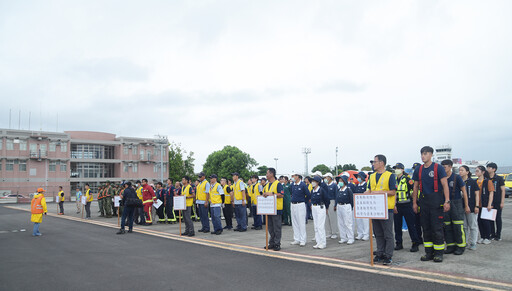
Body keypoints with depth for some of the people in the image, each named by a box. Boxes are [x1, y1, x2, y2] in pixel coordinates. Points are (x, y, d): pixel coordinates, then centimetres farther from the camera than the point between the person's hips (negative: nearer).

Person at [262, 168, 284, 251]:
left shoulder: (278, 184, -8)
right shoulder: (267, 185, 16)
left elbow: (281, 195, -15)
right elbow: (264, 192, 22)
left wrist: (271, 194, -19)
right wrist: (264, 194, -2)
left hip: (276, 208, -8)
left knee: (277, 227, -3)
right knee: (270, 227, 12)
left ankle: (277, 244, 4)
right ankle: (271, 243, 21)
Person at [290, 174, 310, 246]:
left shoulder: (303, 185, -12)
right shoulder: (292, 185, 7)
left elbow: (309, 195, -8)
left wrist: (304, 201, 2)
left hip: (300, 205, -7)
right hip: (293, 205, 7)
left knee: (301, 223, -3)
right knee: (294, 223, 11)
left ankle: (302, 240, 3)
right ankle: (296, 239, 20)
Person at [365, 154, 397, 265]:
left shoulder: (390, 175, -5)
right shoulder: (372, 176, 14)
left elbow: (393, 192, -9)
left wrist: (379, 192, -18)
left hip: (386, 208, -6)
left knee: (388, 234, 0)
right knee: (378, 234, 12)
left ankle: (388, 256, 7)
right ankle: (380, 254, 21)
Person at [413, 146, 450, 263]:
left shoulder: (438, 168, -5)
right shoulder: (418, 170, 10)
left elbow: (445, 185, -8)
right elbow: (416, 187, 14)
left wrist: (447, 201, -16)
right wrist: (414, 202, 11)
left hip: (436, 201, -5)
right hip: (423, 201, 5)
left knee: (437, 228, -3)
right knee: (426, 227, 8)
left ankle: (439, 253, 7)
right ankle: (429, 252, 17)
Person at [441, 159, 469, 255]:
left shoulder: (457, 177, -5)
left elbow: (464, 192, -2)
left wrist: (466, 206, -4)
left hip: (456, 203, -5)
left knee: (458, 227, -4)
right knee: (447, 227, 6)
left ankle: (461, 246, 5)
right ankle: (451, 246, 15)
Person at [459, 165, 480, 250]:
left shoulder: (472, 182, -2)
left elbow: (477, 194, -2)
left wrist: (476, 206, -8)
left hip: (471, 207, -4)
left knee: (473, 226, 3)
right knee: (464, 226, 10)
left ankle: (473, 243, 10)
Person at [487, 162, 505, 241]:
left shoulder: (499, 178, -4)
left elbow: (503, 190, -4)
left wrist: (502, 202, -9)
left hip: (498, 202, -4)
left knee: (498, 218, 2)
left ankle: (498, 235, 10)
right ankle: (492, 234, 14)